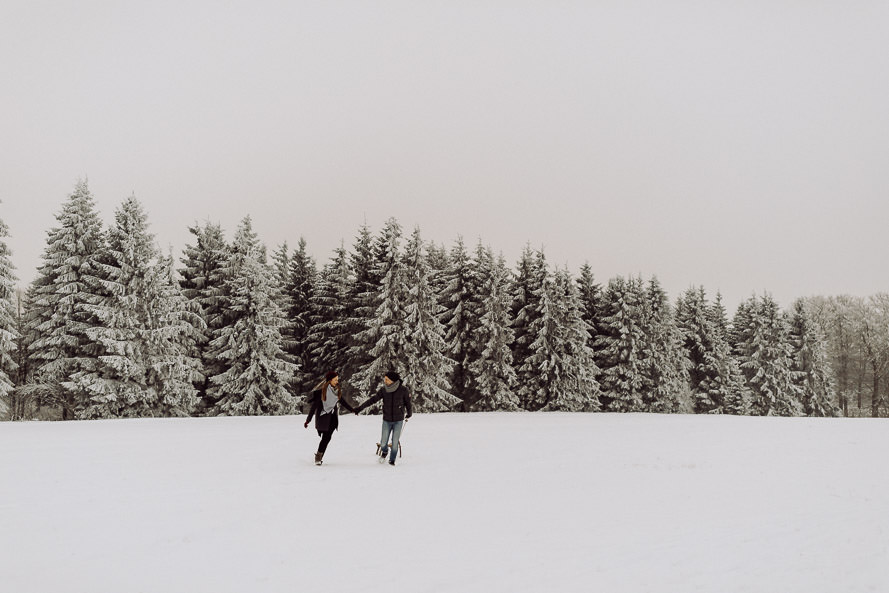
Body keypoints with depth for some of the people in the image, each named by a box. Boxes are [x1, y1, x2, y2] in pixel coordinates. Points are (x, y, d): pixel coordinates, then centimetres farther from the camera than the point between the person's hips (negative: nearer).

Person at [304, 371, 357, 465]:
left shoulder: (337, 390, 4)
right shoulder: (321, 391, -13)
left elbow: (342, 401, 20)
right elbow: (314, 405, -12)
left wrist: (352, 410, 30)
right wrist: (308, 419, -13)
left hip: (332, 417, 4)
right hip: (322, 417, -4)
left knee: (327, 437, -3)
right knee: (326, 437, -9)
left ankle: (319, 457, 8)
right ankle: (318, 456, 5)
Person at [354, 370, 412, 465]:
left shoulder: (403, 390, -12)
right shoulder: (383, 390, -7)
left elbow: (407, 402, 3)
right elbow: (373, 400, -3)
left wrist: (409, 414, 17)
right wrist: (360, 408, -6)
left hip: (398, 421, -1)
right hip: (387, 420, 2)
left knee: (395, 442, 1)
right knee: (383, 442, 2)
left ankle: (392, 460, 21)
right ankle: (384, 452, 35)